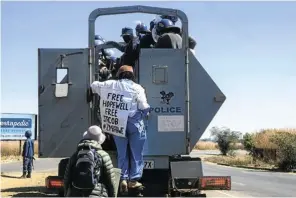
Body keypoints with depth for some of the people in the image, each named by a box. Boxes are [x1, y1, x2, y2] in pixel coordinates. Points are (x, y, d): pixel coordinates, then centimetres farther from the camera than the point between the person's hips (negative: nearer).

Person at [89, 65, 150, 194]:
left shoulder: (110, 85, 4)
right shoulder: (137, 88, -5)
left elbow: (94, 85, 15)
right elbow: (144, 107, -9)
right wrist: (146, 114, 13)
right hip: (134, 122, -3)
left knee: (122, 153, 10)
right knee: (136, 153, 6)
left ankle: (123, 179, 3)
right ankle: (133, 179, 5)